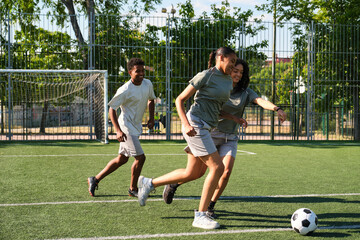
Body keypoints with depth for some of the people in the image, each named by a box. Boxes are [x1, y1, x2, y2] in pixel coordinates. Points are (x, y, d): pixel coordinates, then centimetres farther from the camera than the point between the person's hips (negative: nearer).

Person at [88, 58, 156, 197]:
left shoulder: (148, 84, 2)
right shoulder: (125, 90, -19)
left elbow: (151, 100, 21)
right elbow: (112, 109, -14)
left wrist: (151, 118, 7)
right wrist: (118, 131, -21)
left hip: (136, 127, 8)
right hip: (126, 128, -8)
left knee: (122, 159, 14)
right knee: (140, 157, -10)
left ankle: (95, 180, 25)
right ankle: (133, 189, 9)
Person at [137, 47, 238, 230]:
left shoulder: (228, 81, 16)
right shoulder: (205, 76, -8)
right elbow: (179, 100, -6)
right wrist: (186, 124, -18)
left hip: (205, 129, 9)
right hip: (195, 125, -9)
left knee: (190, 173, 10)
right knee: (217, 168, -13)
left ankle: (148, 183, 26)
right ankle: (200, 216, -6)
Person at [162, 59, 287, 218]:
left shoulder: (245, 92, 3)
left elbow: (260, 101, -15)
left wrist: (276, 109, -35)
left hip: (230, 138, 3)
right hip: (211, 133, -3)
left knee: (226, 171, -14)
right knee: (199, 172, -1)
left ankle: (210, 206, 4)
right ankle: (173, 185, 28)